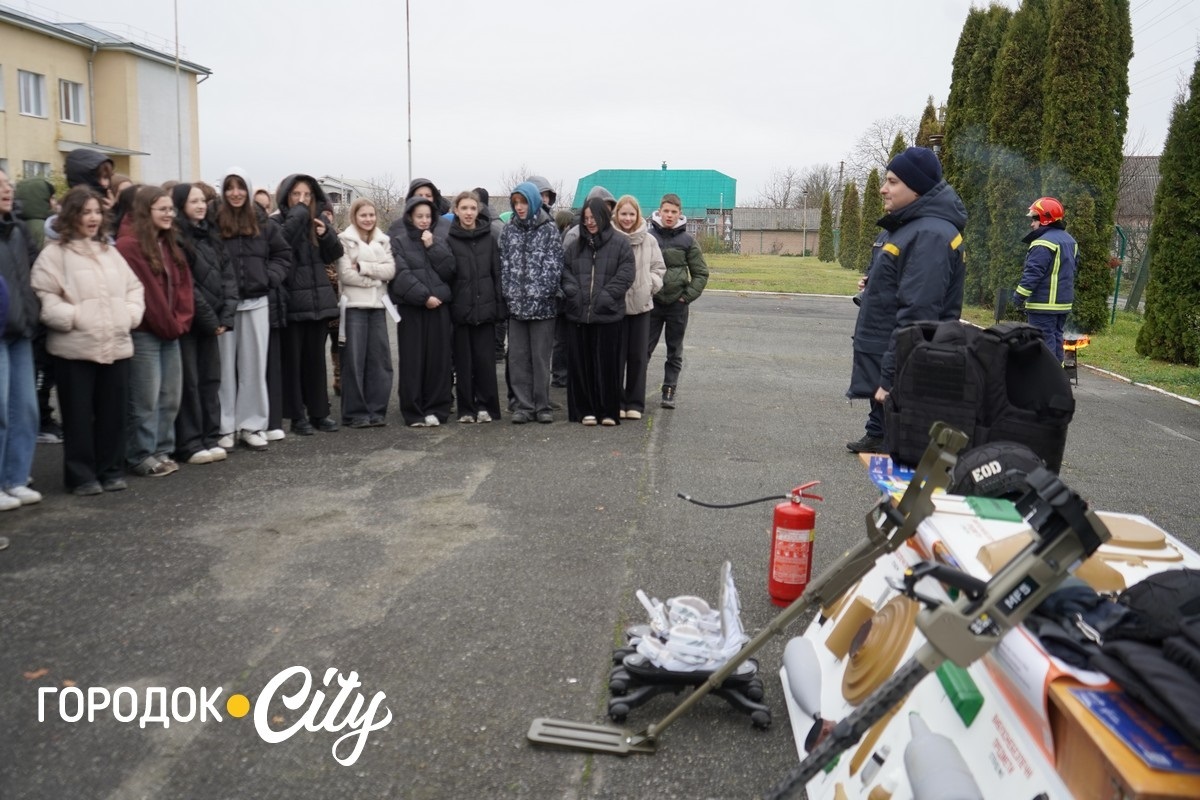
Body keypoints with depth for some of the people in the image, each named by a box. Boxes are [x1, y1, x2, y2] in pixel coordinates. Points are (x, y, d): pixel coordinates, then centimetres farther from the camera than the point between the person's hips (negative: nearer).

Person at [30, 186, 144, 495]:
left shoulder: (110, 252, 16)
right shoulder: (54, 253, -2)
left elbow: (134, 286, 18)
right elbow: (43, 297, -9)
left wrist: (130, 315, 3)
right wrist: (72, 318, -17)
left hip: (117, 346, 5)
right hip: (75, 347, -5)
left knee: (113, 413, 10)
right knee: (79, 415, 2)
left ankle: (111, 471, 21)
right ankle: (81, 476, 11)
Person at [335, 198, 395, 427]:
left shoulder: (383, 240, 14)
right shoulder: (345, 240, 0)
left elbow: (390, 270, 1)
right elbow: (345, 274, -10)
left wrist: (364, 267, -10)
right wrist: (376, 278, -6)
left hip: (378, 305, 4)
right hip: (354, 305, -4)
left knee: (380, 358, 3)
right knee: (354, 360, -2)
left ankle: (376, 410, 11)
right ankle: (355, 413, 4)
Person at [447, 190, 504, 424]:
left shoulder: (489, 238, 7)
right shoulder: (449, 239, 2)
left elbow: (497, 273, 5)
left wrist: (500, 305, 0)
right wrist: (446, 301, -7)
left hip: (485, 308, 1)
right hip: (460, 308, -1)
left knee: (485, 359, 1)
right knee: (463, 360, 4)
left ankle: (485, 406, 11)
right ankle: (466, 408, 12)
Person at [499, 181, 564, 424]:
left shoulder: (549, 229, 0)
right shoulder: (509, 230, 10)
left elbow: (553, 265, -6)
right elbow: (504, 263, 7)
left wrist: (543, 293, -13)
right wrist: (508, 293, -3)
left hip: (542, 304, -3)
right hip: (515, 304, 3)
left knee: (541, 357, 3)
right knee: (517, 357, 4)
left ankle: (542, 406, 10)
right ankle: (522, 406, 10)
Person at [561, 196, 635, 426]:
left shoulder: (620, 243, 1)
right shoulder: (576, 244, 13)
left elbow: (625, 275, -5)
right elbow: (565, 271, 13)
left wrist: (605, 297, -14)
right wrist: (572, 291, -6)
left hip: (607, 314, -3)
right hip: (578, 313, 3)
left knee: (607, 364, 0)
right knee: (581, 363, 5)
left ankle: (608, 411, 9)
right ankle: (585, 409, 14)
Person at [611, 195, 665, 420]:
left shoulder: (649, 240, 5)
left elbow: (659, 268, 11)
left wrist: (650, 284, -5)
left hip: (641, 304, 3)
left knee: (638, 356, 7)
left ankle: (635, 402, 16)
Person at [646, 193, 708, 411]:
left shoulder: (688, 240, 1)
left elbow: (701, 273, 4)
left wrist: (688, 296, -5)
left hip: (678, 304, 1)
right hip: (651, 303, -1)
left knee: (675, 352, 8)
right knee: (643, 348, 2)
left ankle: (669, 391, 17)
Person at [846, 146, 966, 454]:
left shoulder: (930, 235, -22)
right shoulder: (905, 224, 12)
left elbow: (917, 315, -28)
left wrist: (891, 378, -28)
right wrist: (872, 286, 7)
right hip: (881, 357, 10)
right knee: (884, 431, 26)